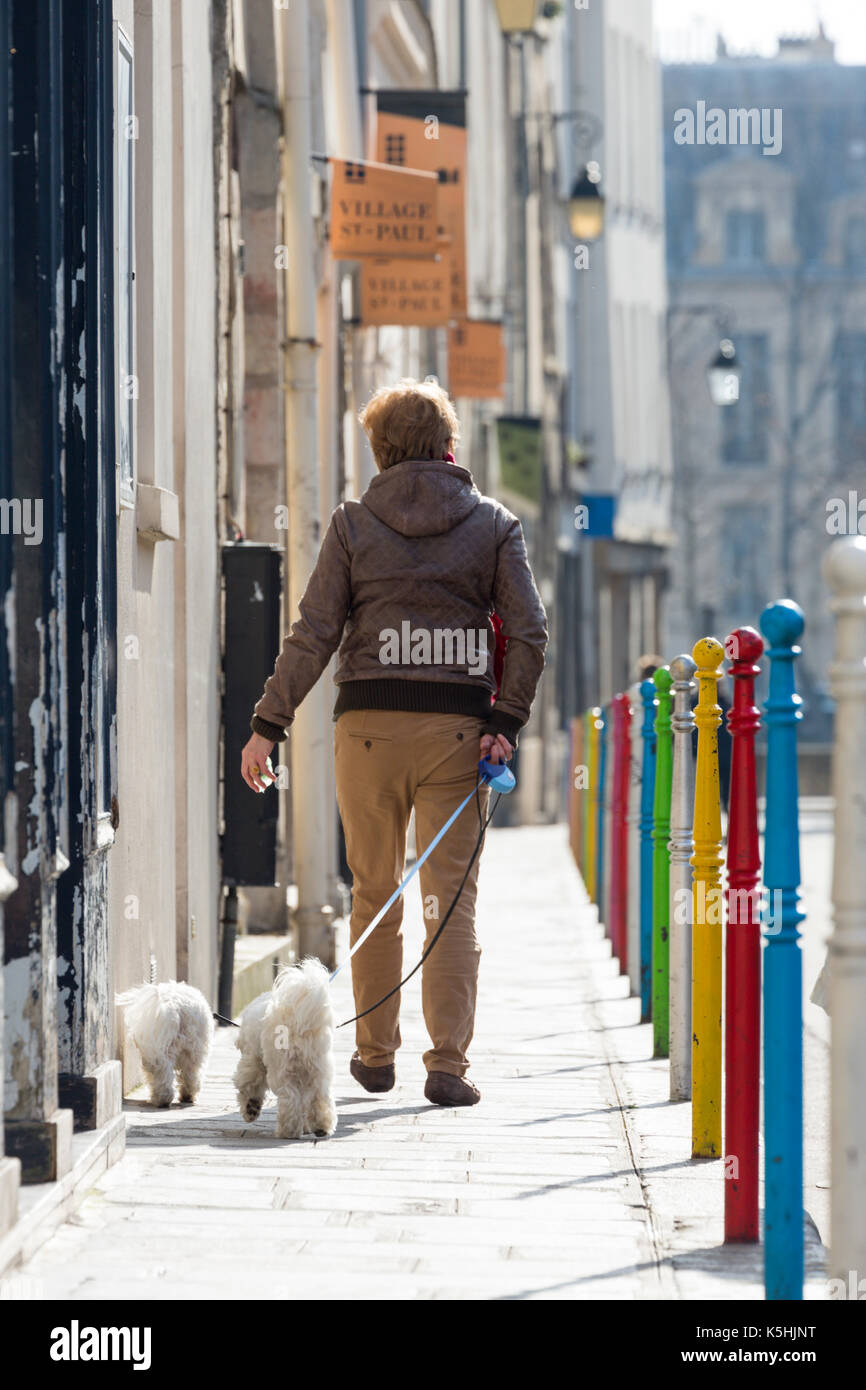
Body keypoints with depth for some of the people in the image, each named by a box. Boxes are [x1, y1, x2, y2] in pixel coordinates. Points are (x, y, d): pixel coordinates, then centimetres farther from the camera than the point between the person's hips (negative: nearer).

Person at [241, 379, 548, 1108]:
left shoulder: (354, 523, 2)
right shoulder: (494, 524, 4)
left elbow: (315, 633, -2)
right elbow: (529, 630, -4)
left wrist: (268, 726, 1)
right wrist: (507, 723, -1)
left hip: (370, 721, 0)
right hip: (458, 725, 0)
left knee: (374, 895, 13)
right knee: (452, 898, 1)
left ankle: (375, 1053, 22)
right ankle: (448, 1065, -7)